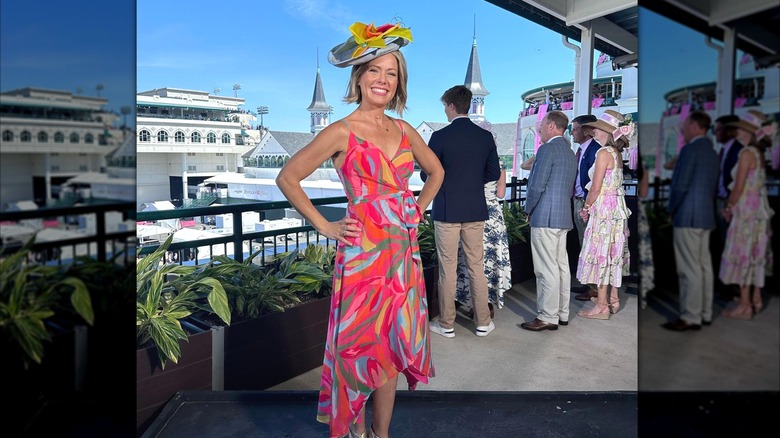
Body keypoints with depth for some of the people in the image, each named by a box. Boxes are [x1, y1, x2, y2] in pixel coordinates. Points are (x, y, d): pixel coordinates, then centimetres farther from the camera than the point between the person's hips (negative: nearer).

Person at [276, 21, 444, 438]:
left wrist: (417, 210, 14)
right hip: (362, 252, -5)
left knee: (392, 345, 12)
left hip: (403, 251, 5)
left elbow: (436, 171, 25)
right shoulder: (341, 132, -6)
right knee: (361, 345, 5)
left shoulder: (404, 131, 9)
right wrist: (324, 227, -8)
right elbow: (287, 177, -6)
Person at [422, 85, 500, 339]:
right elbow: (493, 173, 6)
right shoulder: (485, 136, 2)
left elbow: (427, 176, -8)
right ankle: (483, 322, 20)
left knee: (447, 269, 6)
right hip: (476, 211, 4)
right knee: (477, 266, 12)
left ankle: (446, 324, 16)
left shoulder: (440, 137, -12)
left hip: (446, 211, -4)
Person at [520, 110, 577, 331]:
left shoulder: (547, 149, -12)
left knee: (547, 269, -5)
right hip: (564, 216, 9)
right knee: (561, 266, 12)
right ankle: (562, 313, 19)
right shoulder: (570, 152, 17)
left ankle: (547, 317, 0)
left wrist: (528, 210, -2)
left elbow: (537, 186, -16)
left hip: (544, 217, -9)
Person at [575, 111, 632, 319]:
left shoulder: (604, 153, -15)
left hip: (604, 208, -9)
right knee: (612, 254, 15)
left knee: (601, 254, -2)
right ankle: (613, 300, 25)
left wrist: (586, 207, -4)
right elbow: (612, 183, 13)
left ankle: (602, 306, 4)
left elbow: (596, 187, -17)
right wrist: (590, 206, 14)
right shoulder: (617, 153, 11)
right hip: (617, 207, 9)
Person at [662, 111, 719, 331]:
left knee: (689, 269, -6)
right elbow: (713, 187, 17)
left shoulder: (690, 149, -12)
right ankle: (705, 314, 18)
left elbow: (680, 186, -16)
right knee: (704, 266, 11)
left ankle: (690, 318, -3)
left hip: (688, 217, -9)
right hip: (706, 216, 9)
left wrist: (671, 210, -2)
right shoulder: (712, 152, 15)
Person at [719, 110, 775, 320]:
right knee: (755, 254, 14)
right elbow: (756, 184, 14)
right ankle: (756, 299, 22)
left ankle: (745, 305, -1)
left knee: (742, 254, -5)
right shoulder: (759, 153, 12)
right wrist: (732, 206, 14)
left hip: (746, 209, -9)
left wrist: (729, 207, -4)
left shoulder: (747, 153, -14)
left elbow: (739, 187, -16)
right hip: (759, 208, 9)